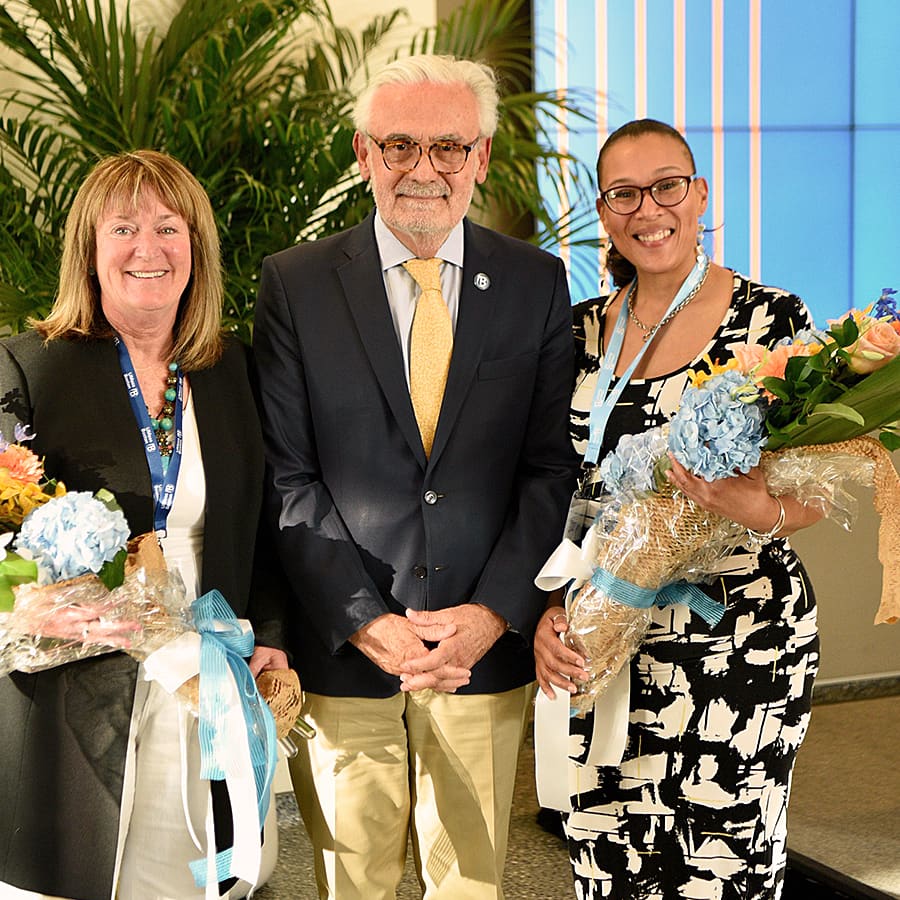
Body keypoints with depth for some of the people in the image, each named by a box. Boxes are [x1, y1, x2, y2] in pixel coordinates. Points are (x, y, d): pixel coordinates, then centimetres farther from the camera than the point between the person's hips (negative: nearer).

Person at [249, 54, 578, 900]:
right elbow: (286, 479, -5)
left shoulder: (537, 283, 3)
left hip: (486, 644, 1)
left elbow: (553, 465, 0)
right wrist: (367, 623, -13)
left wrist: (491, 614, -11)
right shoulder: (294, 283, -1)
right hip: (341, 644, -1)